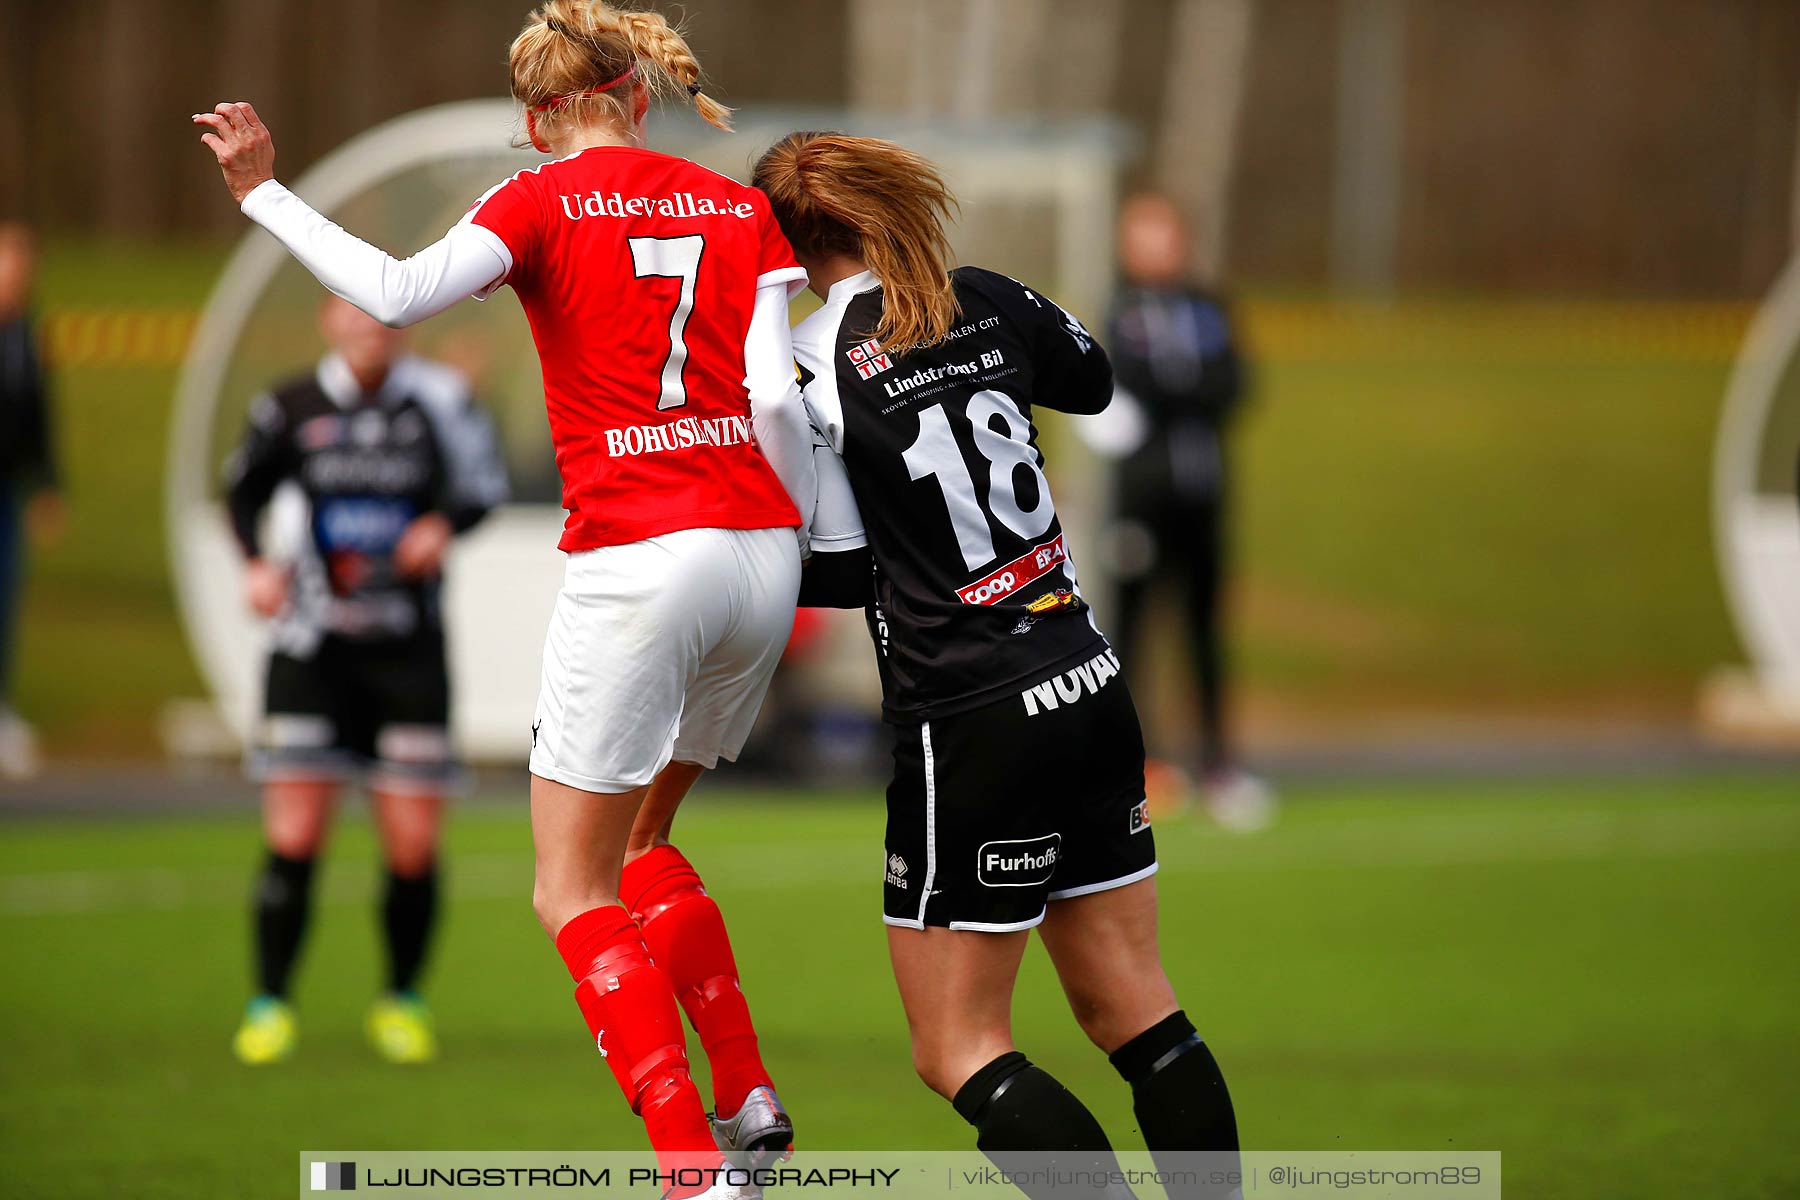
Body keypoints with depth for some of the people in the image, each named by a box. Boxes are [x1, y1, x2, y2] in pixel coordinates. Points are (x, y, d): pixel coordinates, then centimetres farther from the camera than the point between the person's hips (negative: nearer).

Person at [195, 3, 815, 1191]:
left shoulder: (543, 202, 0)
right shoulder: (742, 211, 11)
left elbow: (397, 293, -16)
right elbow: (776, 396, 1)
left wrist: (265, 194, -7)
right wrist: (819, 532, 11)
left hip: (636, 558, -5)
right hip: (760, 557, 5)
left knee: (575, 891, 2)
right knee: (640, 843, 25)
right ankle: (748, 1098, 16)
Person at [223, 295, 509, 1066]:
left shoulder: (437, 400, -3)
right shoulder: (291, 409, -1)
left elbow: (483, 486, 9)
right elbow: (243, 489, 15)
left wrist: (444, 525, -10)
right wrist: (255, 562, -1)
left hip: (409, 652, 0)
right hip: (312, 647, 0)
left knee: (414, 849, -2)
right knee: (294, 840, -7)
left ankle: (402, 1002, 19)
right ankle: (269, 1005, 6)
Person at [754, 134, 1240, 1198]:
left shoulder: (812, 366, -11)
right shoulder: (988, 302, 4)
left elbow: (840, 575, -8)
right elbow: (1094, 381, 25)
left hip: (970, 725, -6)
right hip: (1092, 687, 6)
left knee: (959, 1053, 2)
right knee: (1135, 1012, 11)